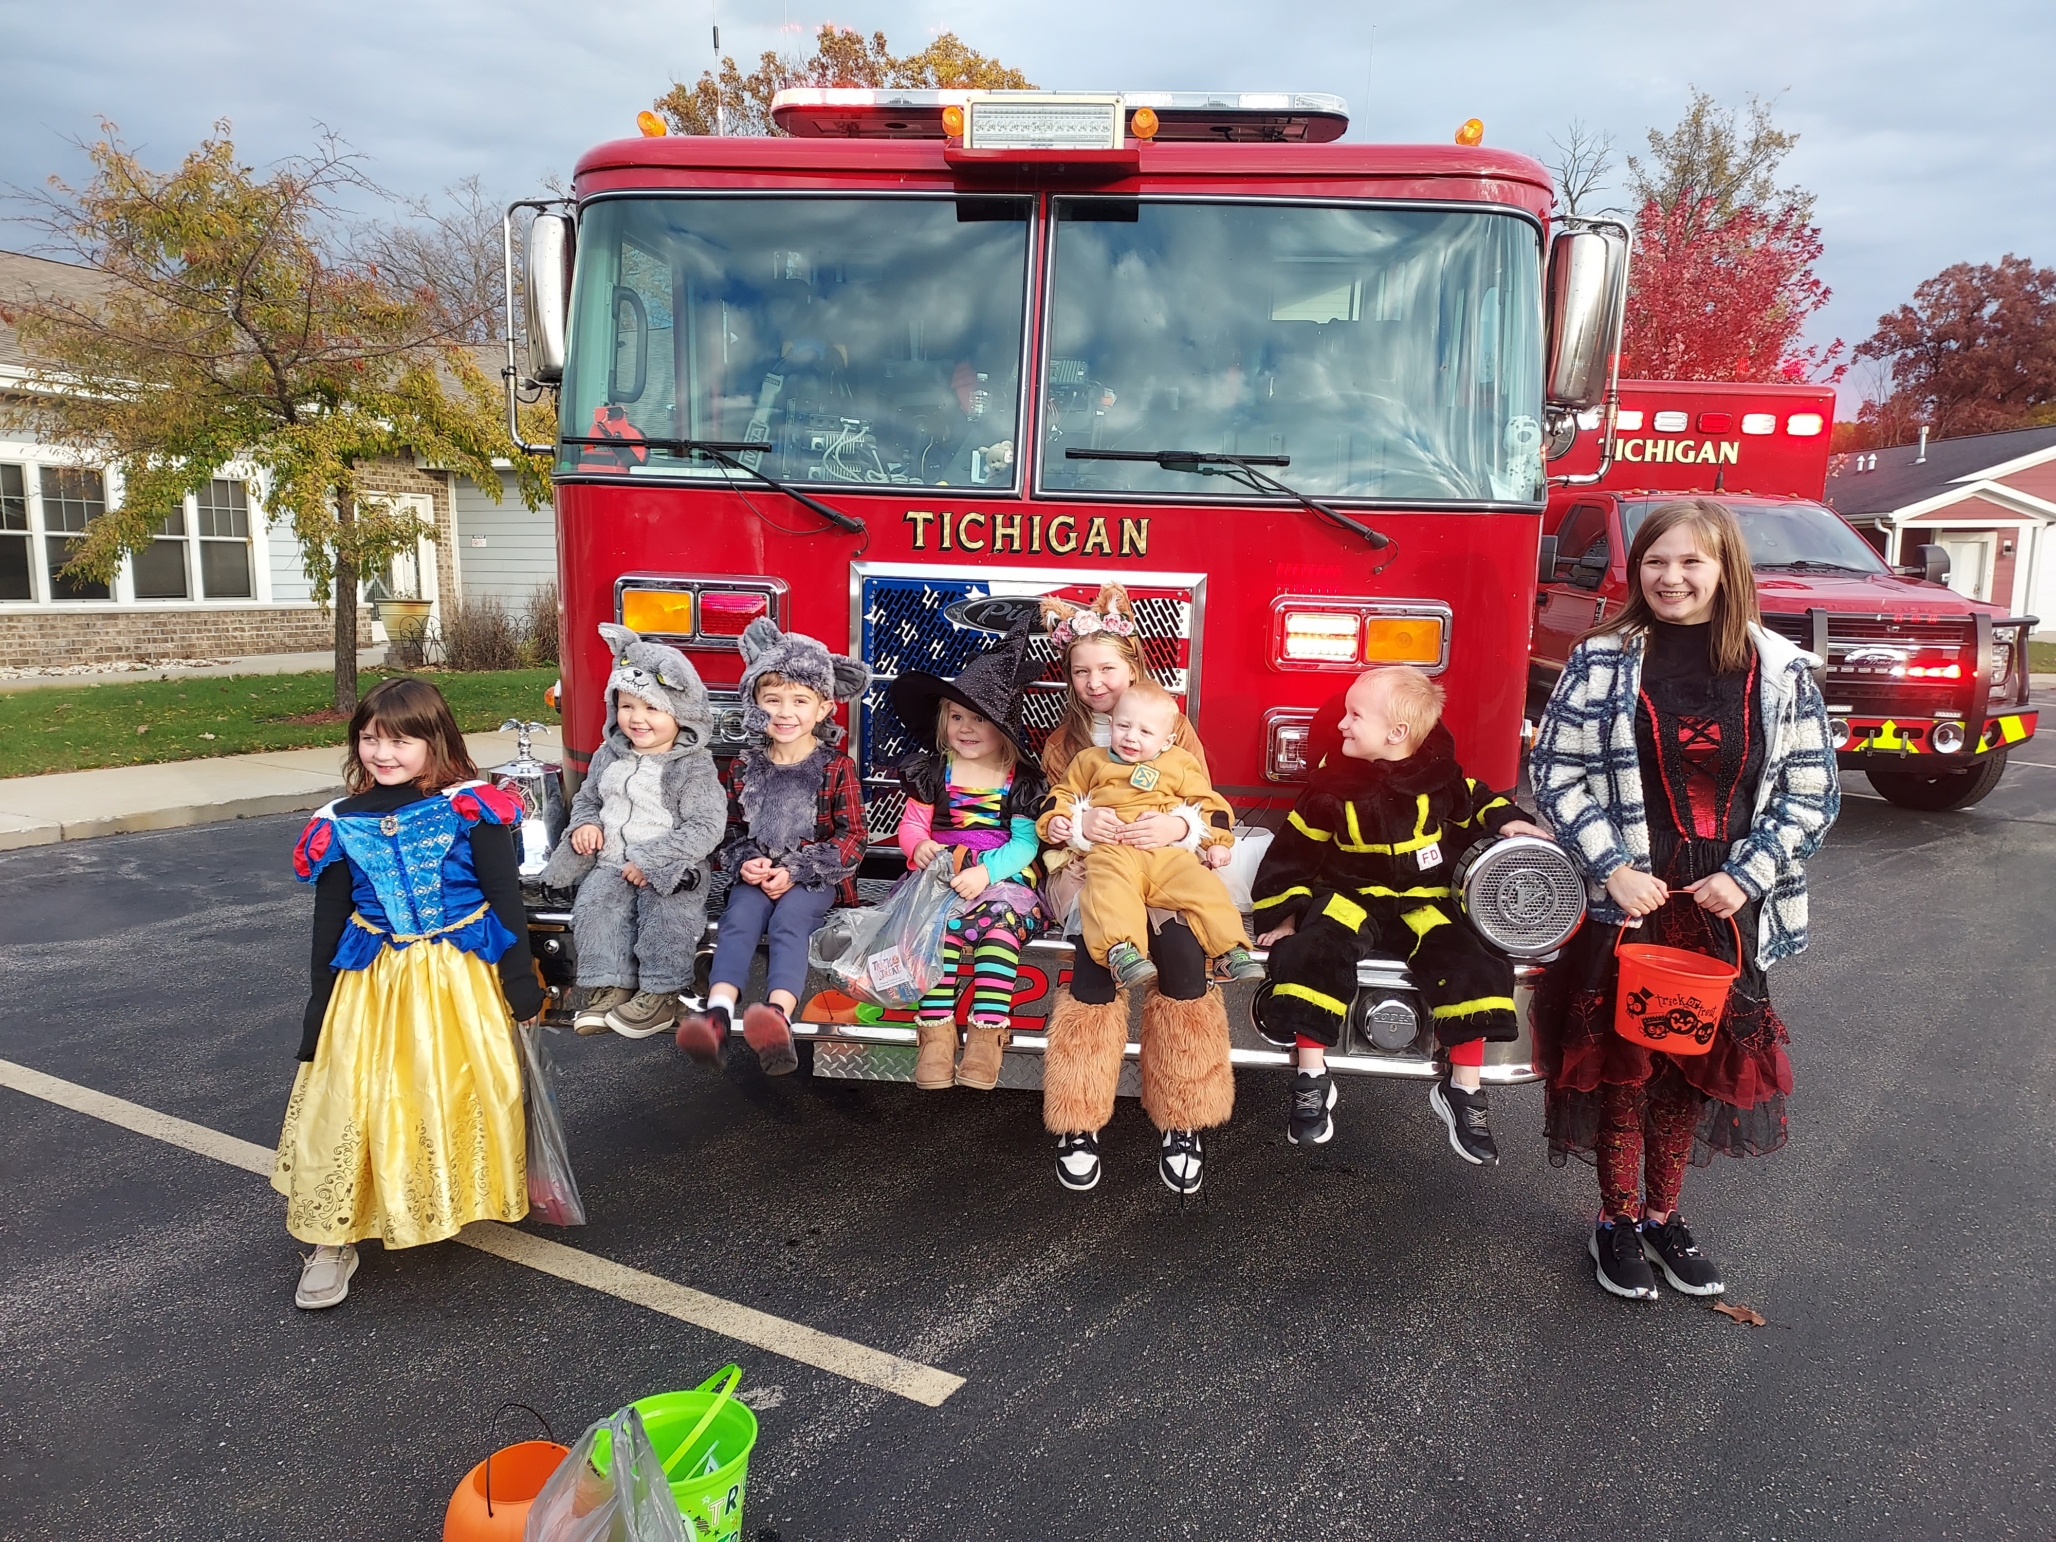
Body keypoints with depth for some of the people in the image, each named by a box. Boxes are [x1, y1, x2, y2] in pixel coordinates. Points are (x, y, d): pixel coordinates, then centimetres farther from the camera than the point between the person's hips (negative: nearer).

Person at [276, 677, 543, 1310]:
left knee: (468, 1090, 5)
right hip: (374, 986, 2)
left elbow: (506, 901, -6)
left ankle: (471, 1196, 29)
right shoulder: (340, 826, 0)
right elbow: (329, 925, 6)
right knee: (354, 1100, 1)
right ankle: (334, 1240, 13)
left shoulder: (470, 809, -9)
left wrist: (522, 985, -6)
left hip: (462, 979, -2)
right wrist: (318, 1015, 7)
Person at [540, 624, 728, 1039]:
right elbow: (587, 797, 26)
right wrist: (585, 823, 1)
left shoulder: (694, 766, -8)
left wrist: (652, 860, -21)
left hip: (672, 866, -4)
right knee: (594, 905, -25)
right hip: (610, 863, 5)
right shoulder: (609, 755, 11)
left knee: (669, 909, -32)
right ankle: (608, 987, -19)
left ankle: (661, 993, -21)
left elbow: (706, 827, -16)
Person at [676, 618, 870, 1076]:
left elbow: (852, 836, -4)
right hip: (758, 876, 3)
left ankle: (779, 1015, -53)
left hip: (814, 877, -3)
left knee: (789, 921, -31)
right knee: (738, 919, -26)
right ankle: (718, 1012, -45)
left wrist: (795, 871, -14)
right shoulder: (745, 768, 10)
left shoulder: (836, 768, -1)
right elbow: (733, 828, 16)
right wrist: (745, 863, -8)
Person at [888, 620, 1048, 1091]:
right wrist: (920, 846, -20)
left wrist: (986, 871, -23)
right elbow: (911, 823, 5)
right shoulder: (932, 771, 8)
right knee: (942, 924, -29)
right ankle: (936, 1030, -31)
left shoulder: (1021, 780, 1)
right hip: (942, 872, 1)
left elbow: (1025, 843, -6)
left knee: (1001, 924, -31)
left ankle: (987, 1032, -31)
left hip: (1002, 876, -1)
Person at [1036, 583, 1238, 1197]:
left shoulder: (1174, 728, 10)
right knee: (1101, 947, -33)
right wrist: (1078, 821, -17)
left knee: (1180, 950, -32)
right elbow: (1049, 818, 7)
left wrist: (1176, 826, -21)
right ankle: (1078, 1123, -23)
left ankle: (1183, 1121, -19)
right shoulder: (1065, 739, 15)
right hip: (1088, 873, 0)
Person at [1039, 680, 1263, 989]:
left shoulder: (1180, 764, 20)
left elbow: (1209, 802, 21)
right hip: (1112, 850, -2)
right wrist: (1055, 819, 6)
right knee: (1109, 887, -34)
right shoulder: (1090, 760, 21)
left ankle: (1234, 949, -14)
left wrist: (1217, 841, 9)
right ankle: (1121, 950, -49)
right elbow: (1063, 793, 26)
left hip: (1169, 851, 2)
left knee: (1203, 887, -19)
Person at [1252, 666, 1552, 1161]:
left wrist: (1505, 823, 0)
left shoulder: (1440, 775, -3)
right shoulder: (1333, 784, -5)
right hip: (1350, 897, -1)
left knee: (1470, 965, -20)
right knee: (1313, 952, -28)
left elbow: (1477, 802, 19)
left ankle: (1462, 1089, -2)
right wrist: (1285, 914, -4)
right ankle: (1312, 1080, -14)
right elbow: (1295, 851, 0)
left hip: (1426, 901, 1)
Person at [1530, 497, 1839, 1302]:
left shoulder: (1781, 670, 1)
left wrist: (1747, 876, -9)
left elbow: (1811, 792, 3)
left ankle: (1663, 1212, 31)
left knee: (1695, 1060, 12)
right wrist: (1613, 867, -13)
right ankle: (1617, 1219, 24)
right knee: (1618, 1059, 5)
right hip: (1622, 903, -2)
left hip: (1724, 908, 2)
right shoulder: (1603, 660, -4)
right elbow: (1556, 772, -5)